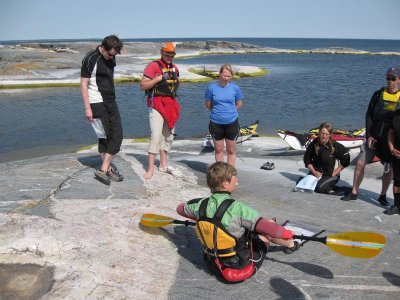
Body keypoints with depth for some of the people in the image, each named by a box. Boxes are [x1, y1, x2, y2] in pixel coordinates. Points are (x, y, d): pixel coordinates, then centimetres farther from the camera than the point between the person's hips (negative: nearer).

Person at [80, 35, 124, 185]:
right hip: (97, 103, -8)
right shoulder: (91, 59, -14)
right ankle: (108, 169, 9)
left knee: (117, 136, 3)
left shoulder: (110, 57, 8)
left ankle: (104, 170, 7)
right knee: (104, 137, -3)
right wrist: (87, 108, -18)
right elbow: (83, 84, -14)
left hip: (110, 102, 8)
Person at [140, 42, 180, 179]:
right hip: (157, 105, -8)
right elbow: (142, 86, -13)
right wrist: (159, 78, -20)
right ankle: (150, 168, -10)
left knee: (168, 136, 13)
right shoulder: (153, 66, -8)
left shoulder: (174, 67, 14)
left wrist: (176, 80, 8)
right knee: (156, 136, -15)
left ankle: (163, 165, 26)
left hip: (171, 105, 8)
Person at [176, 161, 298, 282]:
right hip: (239, 265, -5)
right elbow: (273, 230, -30)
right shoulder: (237, 208, -30)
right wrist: (289, 234, -8)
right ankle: (290, 245, 37)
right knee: (270, 223, 8)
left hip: (213, 263, 5)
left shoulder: (201, 205, -13)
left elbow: (180, 208, 11)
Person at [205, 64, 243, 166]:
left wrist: (229, 111, 5)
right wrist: (217, 111, 5)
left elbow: (239, 104, 8)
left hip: (232, 122, 0)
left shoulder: (235, 87, -3)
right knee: (218, 149, 10)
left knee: (231, 150, 8)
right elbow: (208, 104, 4)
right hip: (216, 123, 0)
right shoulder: (212, 87, -5)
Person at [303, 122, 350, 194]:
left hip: (330, 175, -4)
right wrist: (314, 172, -6)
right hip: (316, 173, 4)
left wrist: (335, 172, -9)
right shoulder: (313, 144, -4)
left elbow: (345, 161, -7)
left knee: (319, 188, -30)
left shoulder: (335, 146, -13)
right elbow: (307, 159, 5)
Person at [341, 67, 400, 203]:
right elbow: (369, 115, 2)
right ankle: (354, 192, 9)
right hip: (374, 137, 1)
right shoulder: (378, 94, 2)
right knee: (360, 163, -4)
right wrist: (369, 136, -6)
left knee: (388, 169, 7)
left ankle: (383, 195, 25)